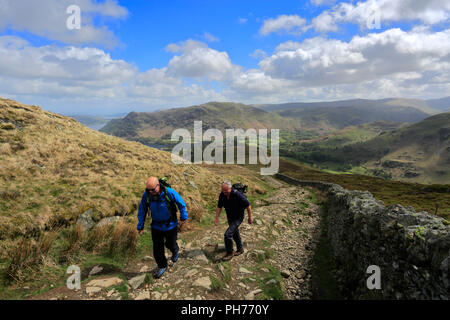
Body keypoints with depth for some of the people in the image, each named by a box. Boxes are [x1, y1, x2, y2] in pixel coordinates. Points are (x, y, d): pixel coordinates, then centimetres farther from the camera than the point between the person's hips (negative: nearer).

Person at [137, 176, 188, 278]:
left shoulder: (169, 192, -26)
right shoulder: (147, 195, -17)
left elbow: (181, 204, -11)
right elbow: (142, 211, -3)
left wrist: (183, 217, 1)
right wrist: (140, 226, -1)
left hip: (170, 225, -2)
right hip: (156, 226, 3)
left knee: (170, 244, 13)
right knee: (157, 248, 4)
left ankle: (175, 251, 51)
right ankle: (162, 266, 28)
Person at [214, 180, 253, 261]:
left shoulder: (237, 195, -31)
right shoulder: (222, 195, -14)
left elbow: (248, 205, -19)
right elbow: (219, 207, 1)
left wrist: (250, 217, -11)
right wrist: (217, 218, -6)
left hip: (238, 218, -6)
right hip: (230, 218, 6)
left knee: (228, 234, -15)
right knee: (235, 234, 22)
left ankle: (230, 253, 6)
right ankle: (240, 249, 45)